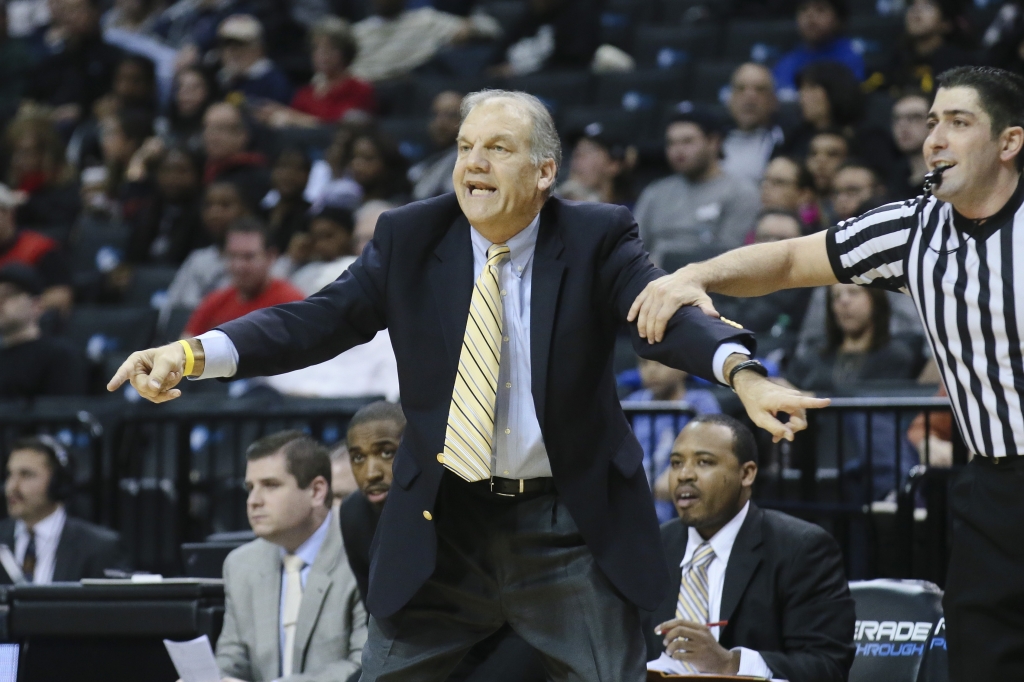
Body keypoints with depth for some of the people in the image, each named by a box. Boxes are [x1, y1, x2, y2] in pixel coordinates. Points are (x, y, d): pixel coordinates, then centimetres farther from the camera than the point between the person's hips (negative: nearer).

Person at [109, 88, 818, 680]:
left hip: (571, 524, -2)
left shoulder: (598, 238, -6)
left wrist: (742, 374, -44)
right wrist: (193, 353, -23)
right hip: (444, 521, 2)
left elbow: (669, 315, -21)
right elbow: (322, 319, -7)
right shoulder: (410, 237, -1)